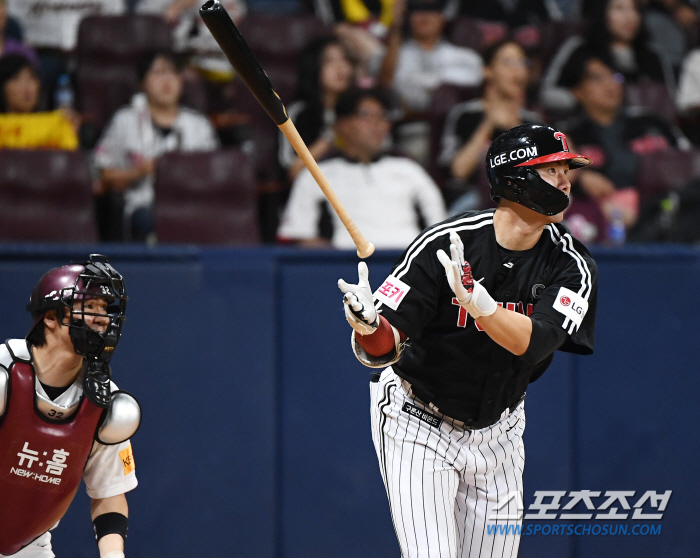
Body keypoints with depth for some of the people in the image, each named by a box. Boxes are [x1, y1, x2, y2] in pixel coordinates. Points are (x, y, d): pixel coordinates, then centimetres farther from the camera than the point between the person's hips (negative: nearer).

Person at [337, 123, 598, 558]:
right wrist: (368, 326, -44)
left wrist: (474, 299, -45)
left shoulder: (571, 266, -11)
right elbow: (383, 350, -21)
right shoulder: (444, 244, -20)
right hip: (417, 422, -4)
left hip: (498, 432, 4)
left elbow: (535, 342, -29)